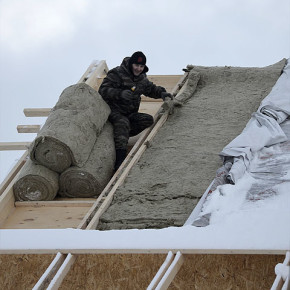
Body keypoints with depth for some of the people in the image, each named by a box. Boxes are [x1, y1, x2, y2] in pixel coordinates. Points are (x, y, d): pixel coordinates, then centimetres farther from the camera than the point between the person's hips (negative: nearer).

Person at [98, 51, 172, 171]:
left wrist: (161, 93, 7)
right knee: (123, 122, -37)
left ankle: (119, 135, -17)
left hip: (129, 114, 7)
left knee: (148, 120, -14)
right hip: (113, 111, -7)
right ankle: (120, 160, -52)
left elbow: (151, 88, 29)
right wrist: (120, 94, -33)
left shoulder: (141, 78, 11)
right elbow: (103, 90, -18)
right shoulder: (117, 74, -11)